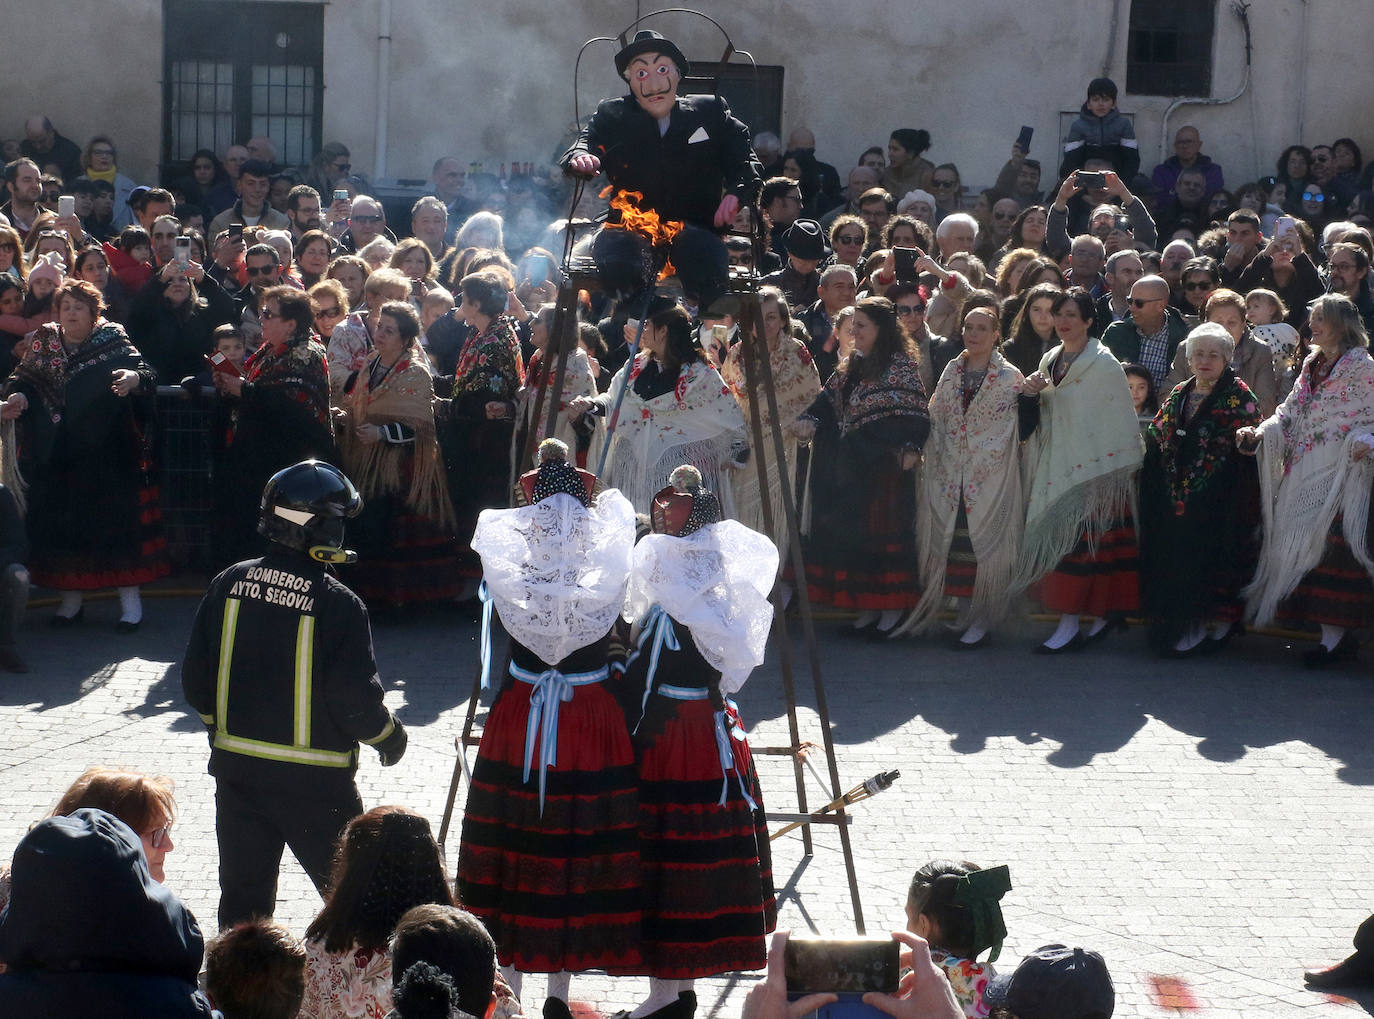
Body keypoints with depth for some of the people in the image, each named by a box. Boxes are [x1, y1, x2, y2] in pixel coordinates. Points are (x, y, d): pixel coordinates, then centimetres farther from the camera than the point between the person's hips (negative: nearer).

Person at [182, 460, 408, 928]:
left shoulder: (229, 584, -3)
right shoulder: (338, 605, -19)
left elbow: (195, 679, 4)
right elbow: (354, 699, -16)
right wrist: (389, 734, 5)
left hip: (236, 767, 5)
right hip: (315, 781, -5)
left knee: (243, 893, 16)